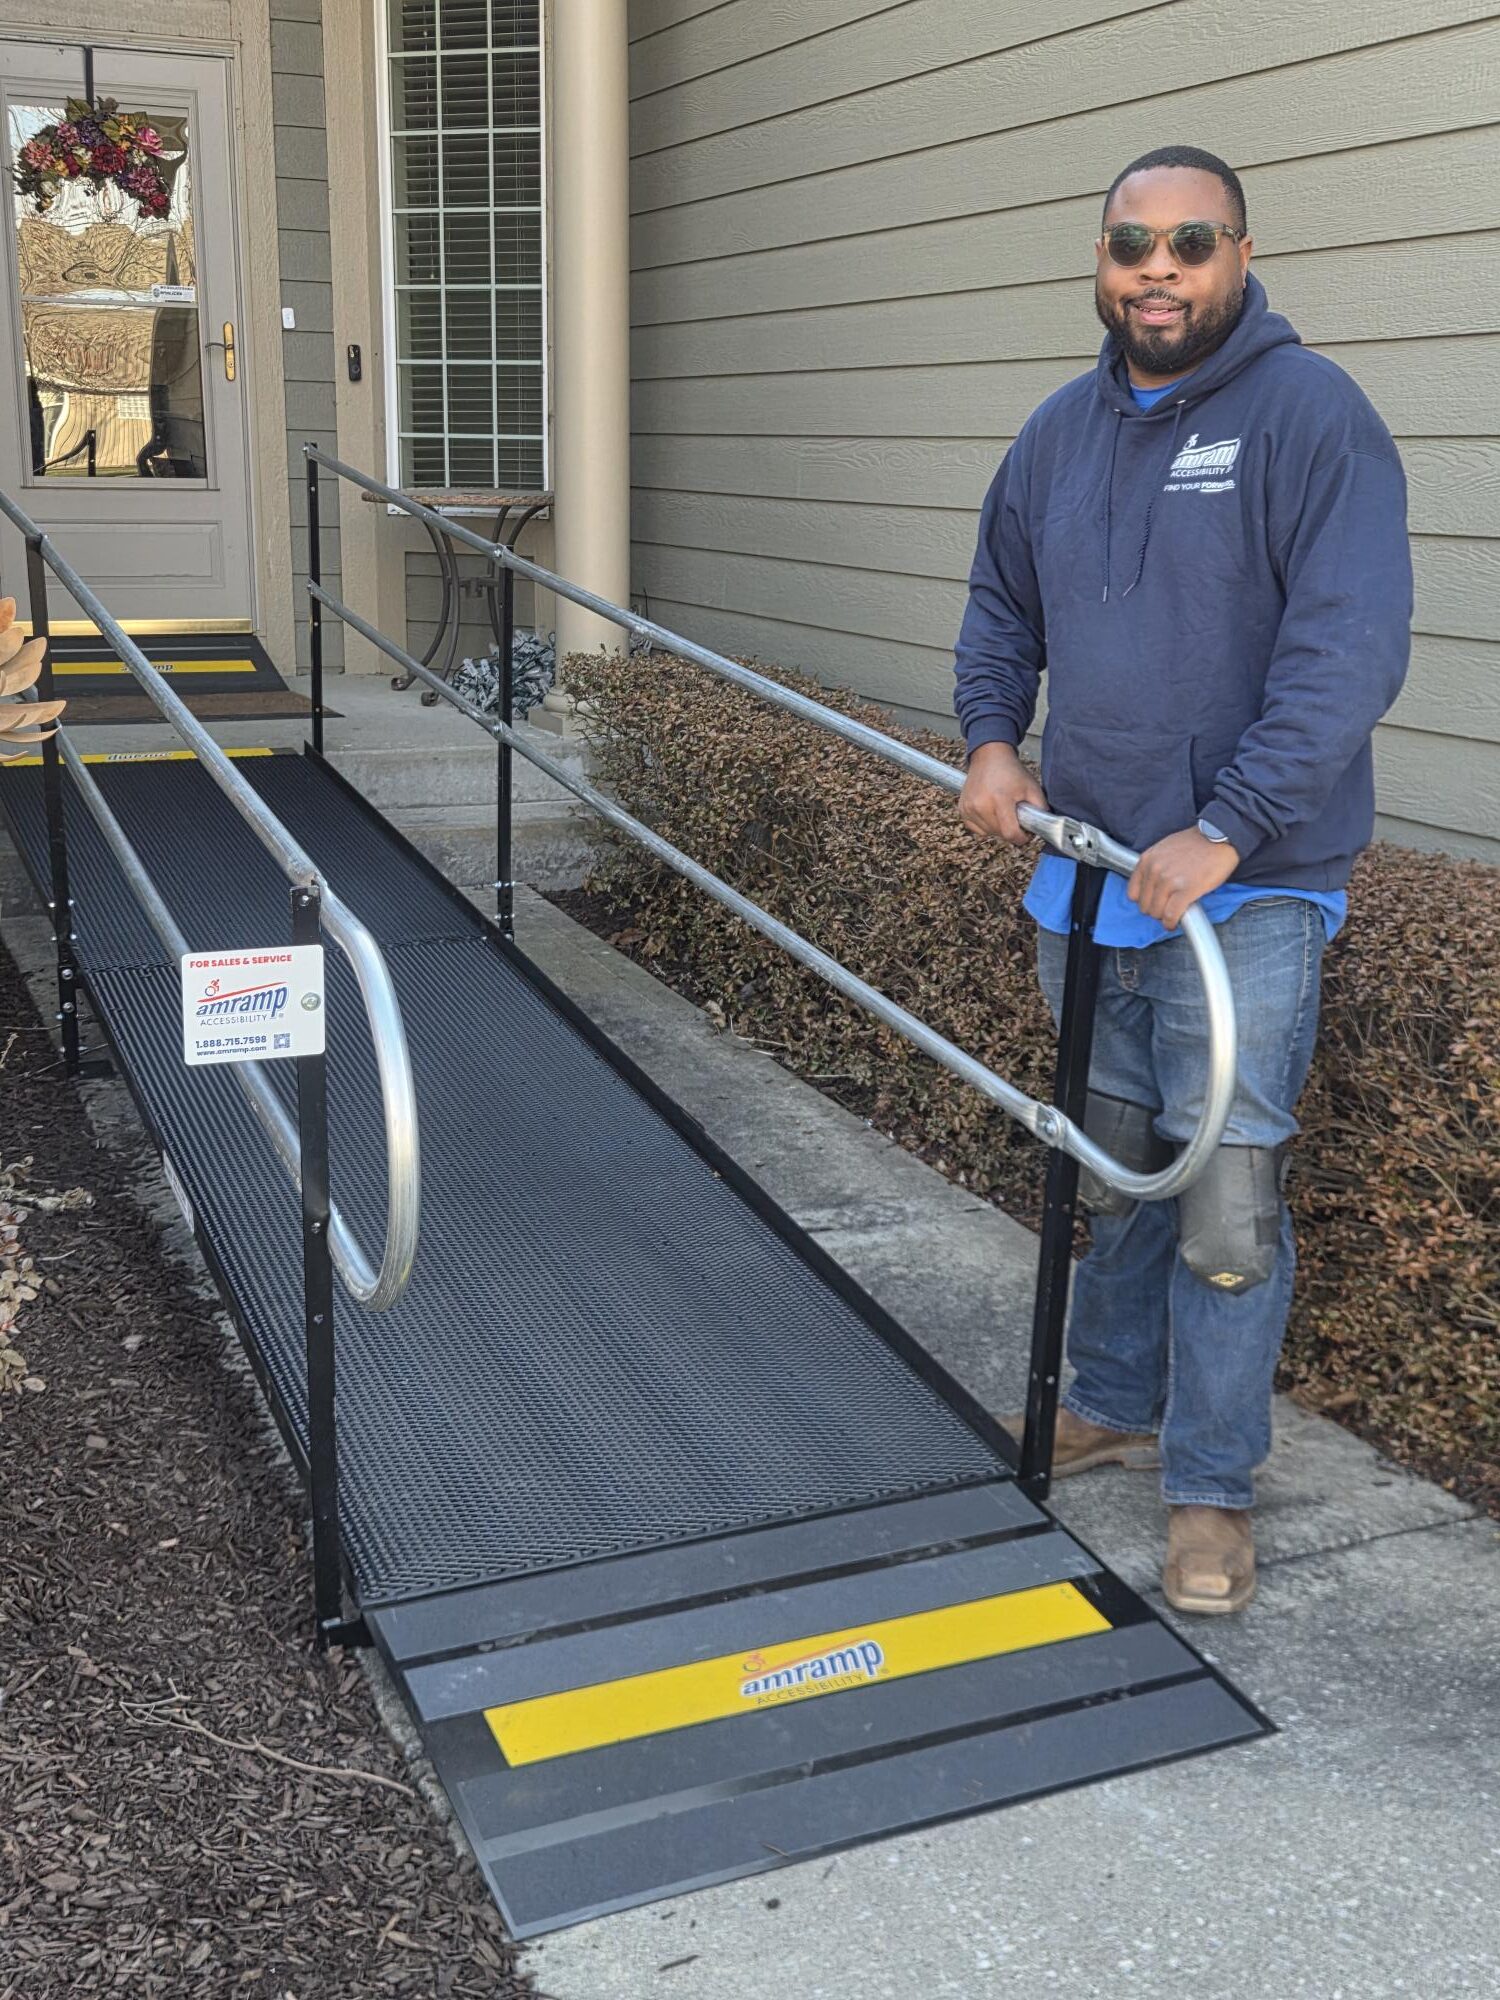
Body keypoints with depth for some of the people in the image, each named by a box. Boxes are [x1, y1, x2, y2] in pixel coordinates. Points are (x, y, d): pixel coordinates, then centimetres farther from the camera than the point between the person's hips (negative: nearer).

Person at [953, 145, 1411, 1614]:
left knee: (1224, 1205, -3)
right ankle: (1114, 1406, 36)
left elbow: (1351, 653, -20)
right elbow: (1001, 607, 23)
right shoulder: (1061, 432, 10)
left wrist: (1224, 835, -26)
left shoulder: (1311, 416, -11)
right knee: (1109, 1168, 17)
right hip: (1086, 875, 6)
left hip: (1247, 895, -6)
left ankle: (1211, 1488, 14)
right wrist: (989, 738, 4)